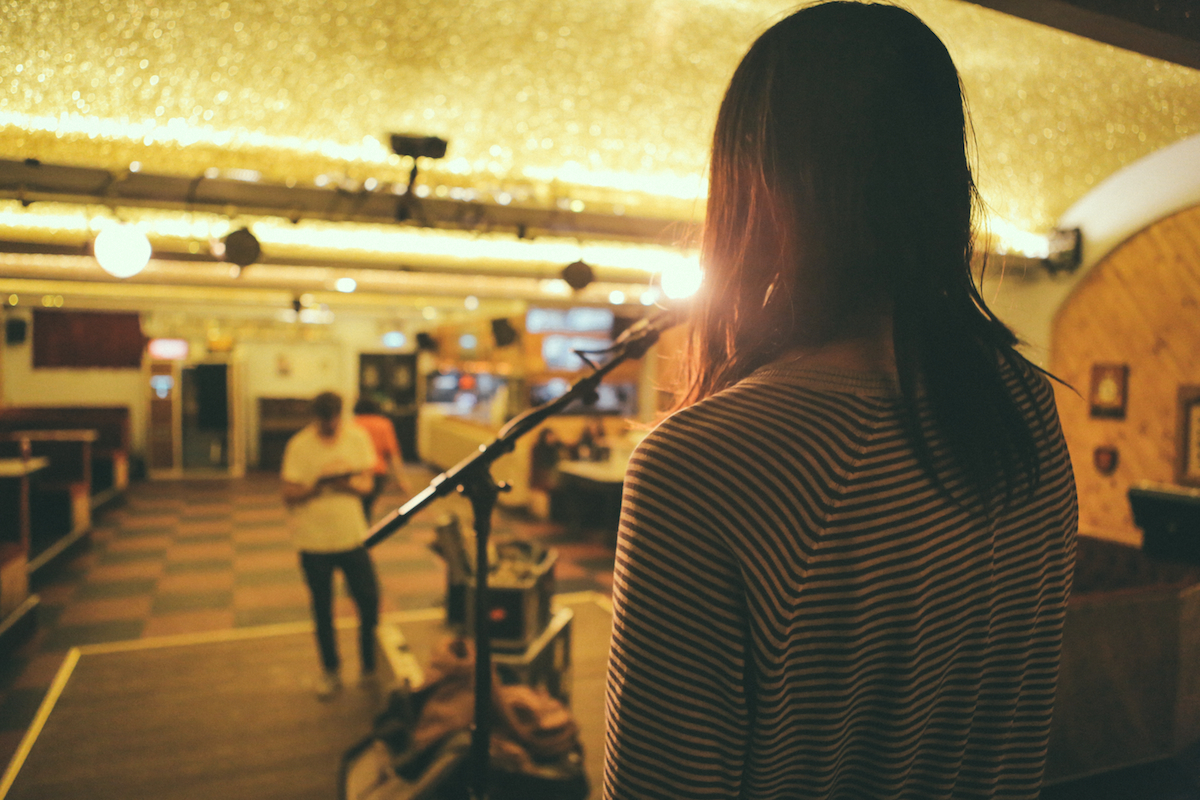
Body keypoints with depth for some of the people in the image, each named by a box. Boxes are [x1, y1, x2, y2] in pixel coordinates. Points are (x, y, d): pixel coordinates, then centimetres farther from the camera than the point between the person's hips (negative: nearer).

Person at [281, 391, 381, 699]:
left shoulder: (358, 437, -3)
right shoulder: (299, 445, -10)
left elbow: (366, 484, -1)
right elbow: (289, 497, -10)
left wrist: (347, 483, -23)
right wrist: (318, 485, -27)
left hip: (353, 537, 2)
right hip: (314, 541, -1)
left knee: (370, 604, 4)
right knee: (322, 610, 12)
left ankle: (371, 667, 25)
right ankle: (331, 670, 31)